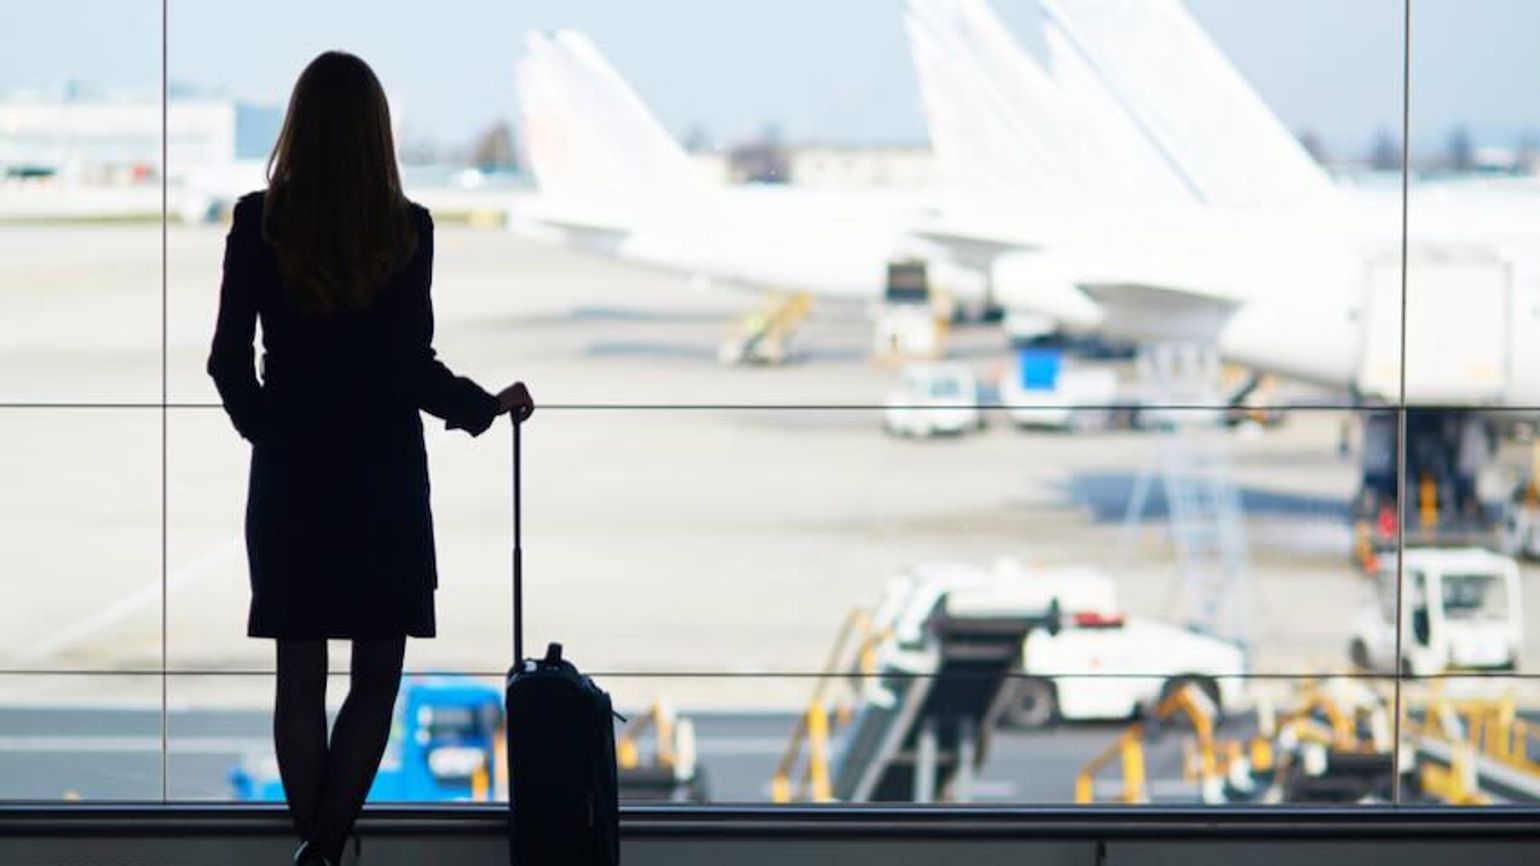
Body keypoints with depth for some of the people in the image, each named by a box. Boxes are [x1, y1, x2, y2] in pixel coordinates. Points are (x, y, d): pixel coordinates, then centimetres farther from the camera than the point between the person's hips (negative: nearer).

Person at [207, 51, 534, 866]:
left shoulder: (259, 223, -6)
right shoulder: (404, 230, -9)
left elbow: (229, 361, -3)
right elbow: (414, 369, -8)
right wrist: (492, 405, 10)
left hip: (289, 480, 2)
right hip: (382, 479, -1)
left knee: (300, 678, 9)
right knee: (377, 675, 6)